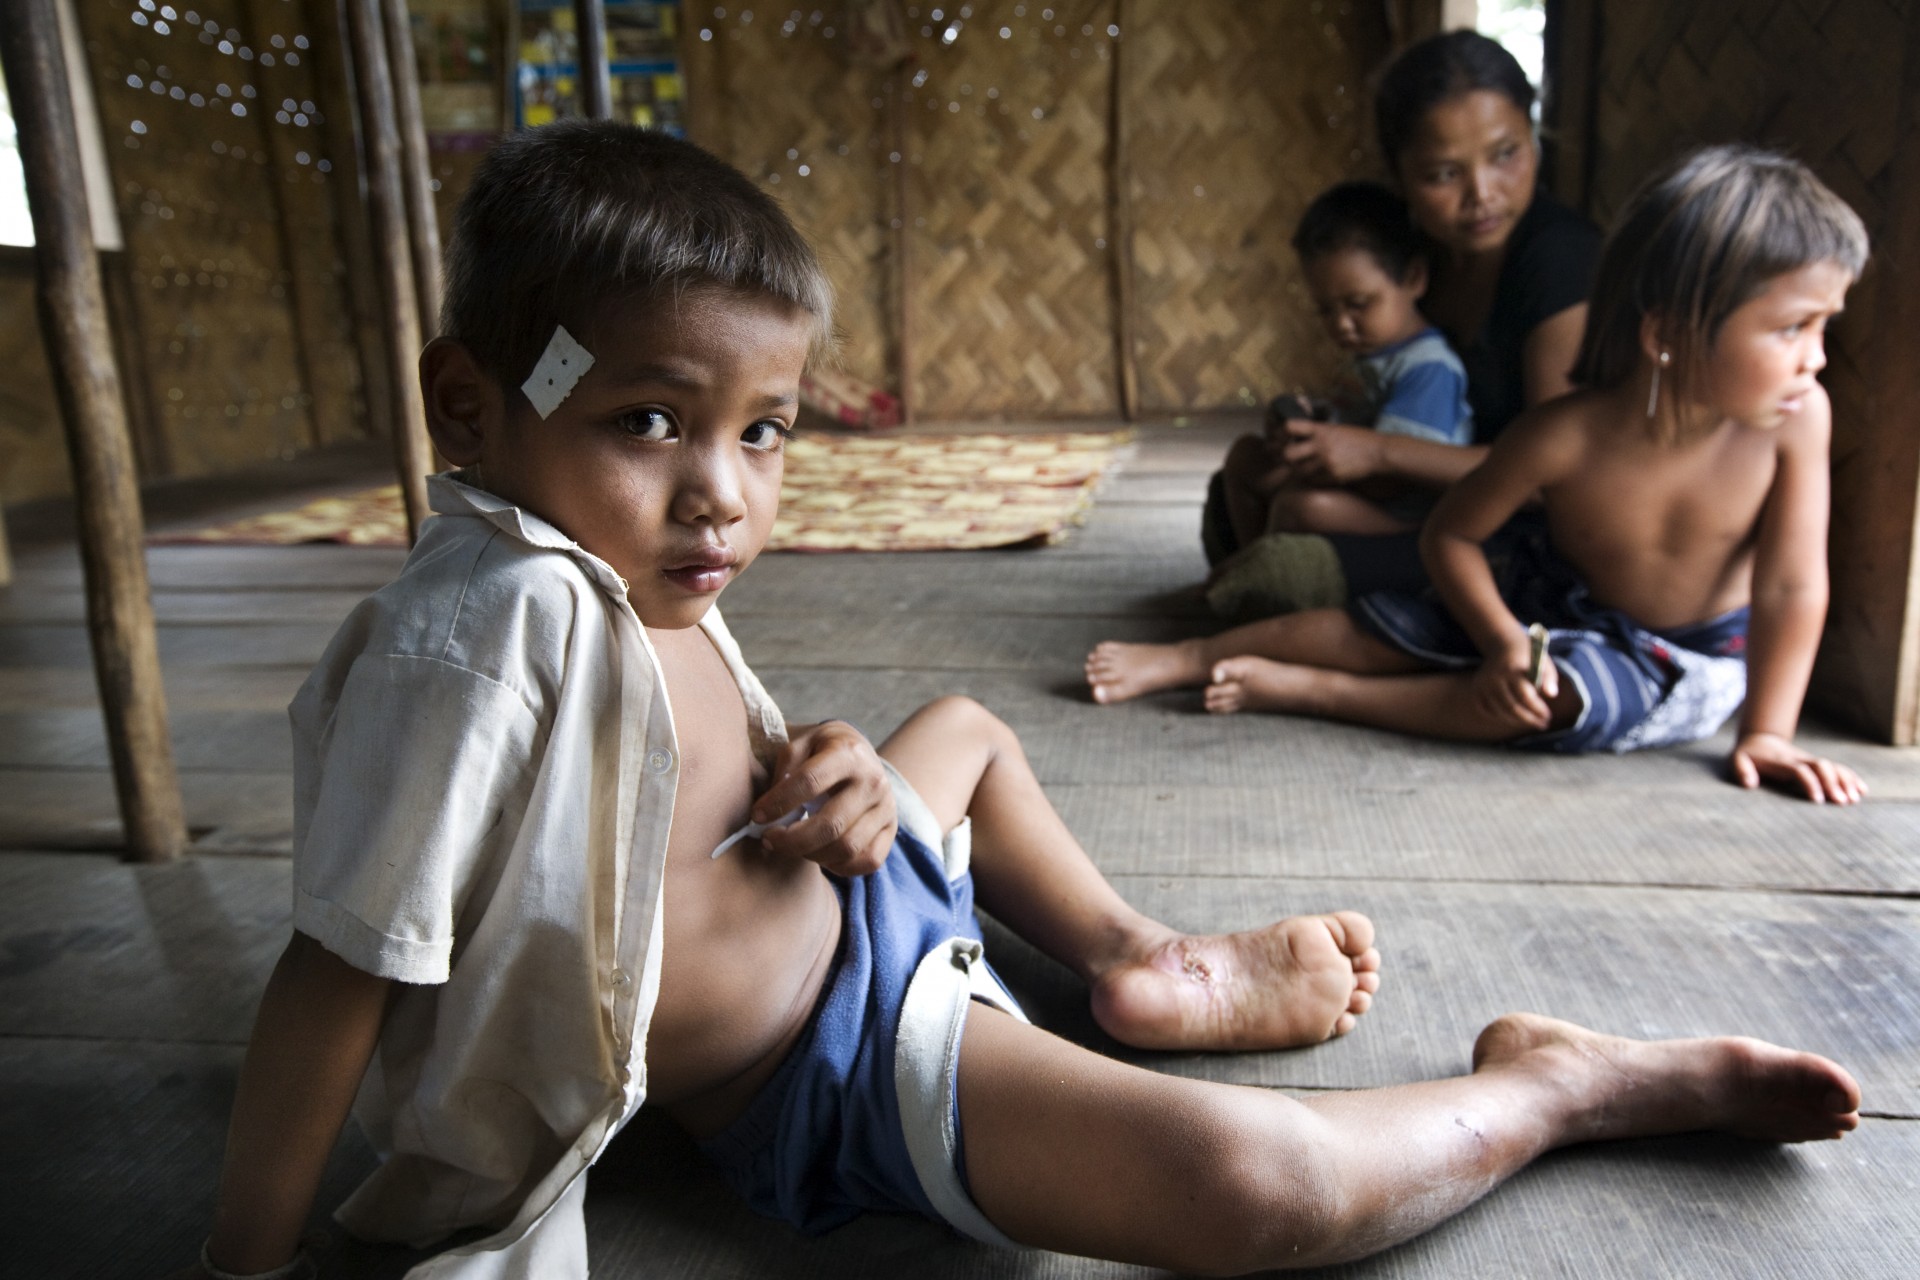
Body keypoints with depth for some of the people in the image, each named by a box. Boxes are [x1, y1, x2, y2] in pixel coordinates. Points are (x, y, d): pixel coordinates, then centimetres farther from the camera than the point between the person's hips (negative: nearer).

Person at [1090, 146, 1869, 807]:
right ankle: (1187, 659, 6)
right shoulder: (1566, 437, -28)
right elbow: (1450, 533, -14)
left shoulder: (1795, 415, -28)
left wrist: (1766, 732, -20)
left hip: (1688, 655, -1)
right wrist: (1503, 640, -25)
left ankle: (1301, 689, -23)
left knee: (1563, 695, -30)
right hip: (1548, 598, 1)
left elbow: (1792, 585, -22)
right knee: (1381, 627, -8)